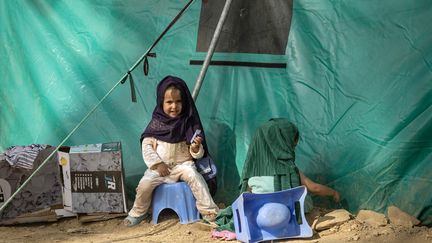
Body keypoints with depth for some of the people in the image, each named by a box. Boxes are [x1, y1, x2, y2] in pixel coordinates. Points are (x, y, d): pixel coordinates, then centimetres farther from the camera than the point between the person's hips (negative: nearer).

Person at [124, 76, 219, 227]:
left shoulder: (188, 123, -4)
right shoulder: (156, 123, -3)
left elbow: (198, 154, -2)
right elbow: (146, 145, -1)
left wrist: (196, 148, -25)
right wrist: (156, 163, -12)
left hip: (183, 164, -1)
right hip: (161, 166, 1)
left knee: (194, 176, -30)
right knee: (144, 184, -20)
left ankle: (209, 211, -22)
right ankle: (138, 212, 7)